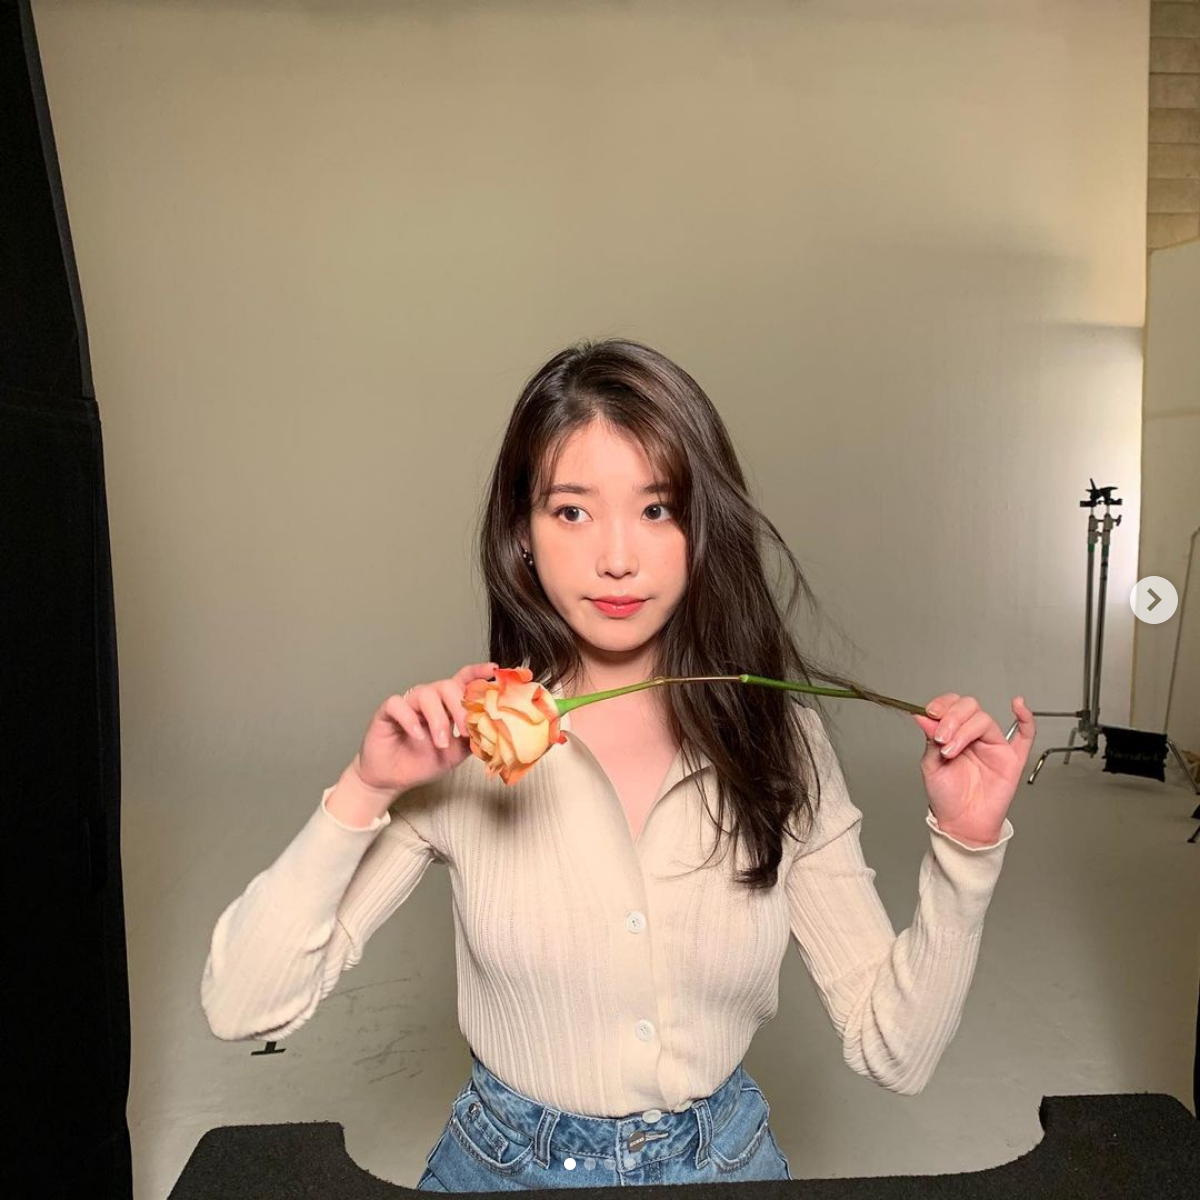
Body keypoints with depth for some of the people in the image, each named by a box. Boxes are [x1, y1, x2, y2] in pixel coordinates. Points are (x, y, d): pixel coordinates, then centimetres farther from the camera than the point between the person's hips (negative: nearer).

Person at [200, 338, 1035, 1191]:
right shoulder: (463, 744, -13)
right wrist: (363, 795, -27)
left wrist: (965, 848, -19)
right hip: (505, 1163, 0)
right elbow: (241, 1008, -14)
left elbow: (895, 1053, -7)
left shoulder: (779, 737, -10)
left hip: (724, 1157, 1)